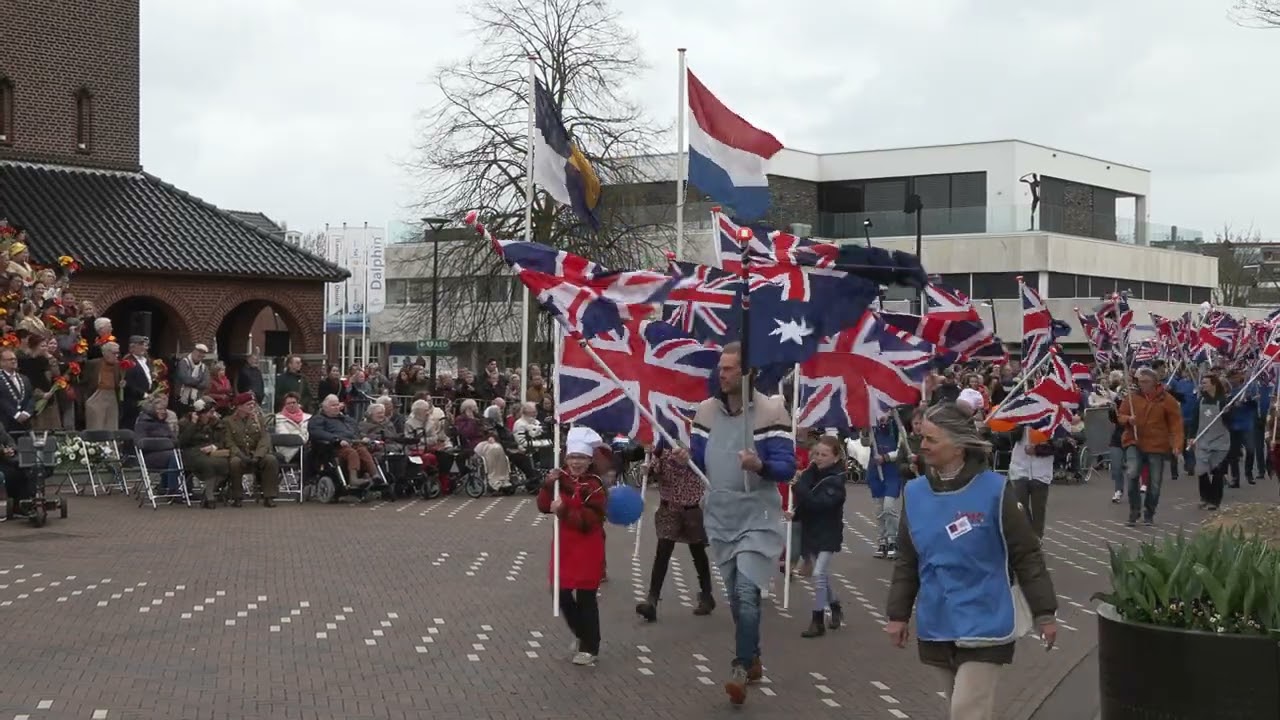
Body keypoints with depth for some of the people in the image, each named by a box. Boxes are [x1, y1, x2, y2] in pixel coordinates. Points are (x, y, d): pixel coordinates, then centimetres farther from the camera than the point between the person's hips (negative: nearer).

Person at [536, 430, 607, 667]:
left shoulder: (595, 486, -15)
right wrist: (549, 485, -17)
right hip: (564, 545, 6)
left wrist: (564, 511, -31)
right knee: (561, 593, 12)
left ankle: (589, 648, 10)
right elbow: (544, 506, -2)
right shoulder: (562, 479, 3)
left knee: (586, 597, -1)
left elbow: (589, 521, -22)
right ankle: (580, 634, 35)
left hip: (588, 549, -6)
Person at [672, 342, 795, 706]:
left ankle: (740, 669, -10)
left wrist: (760, 465, -34)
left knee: (747, 592, -16)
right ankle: (753, 659, 31)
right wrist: (686, 457, -11)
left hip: (757, 518, -5)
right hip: (720, 517, 5)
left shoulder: (770, 411, -12)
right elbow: (701, 458, 12)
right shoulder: (706, 410, 4)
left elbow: (787, 467, -13)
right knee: (736, 595, 14)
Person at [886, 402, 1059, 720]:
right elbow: (906, 561, 11)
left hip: (984, 626, -5)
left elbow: (1026, 555, -6)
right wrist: (898, 614, 10)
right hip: (937, 627, 5)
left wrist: (1044, 612, -4)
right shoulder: (915, 493, 1)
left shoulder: (992, 490, -12)